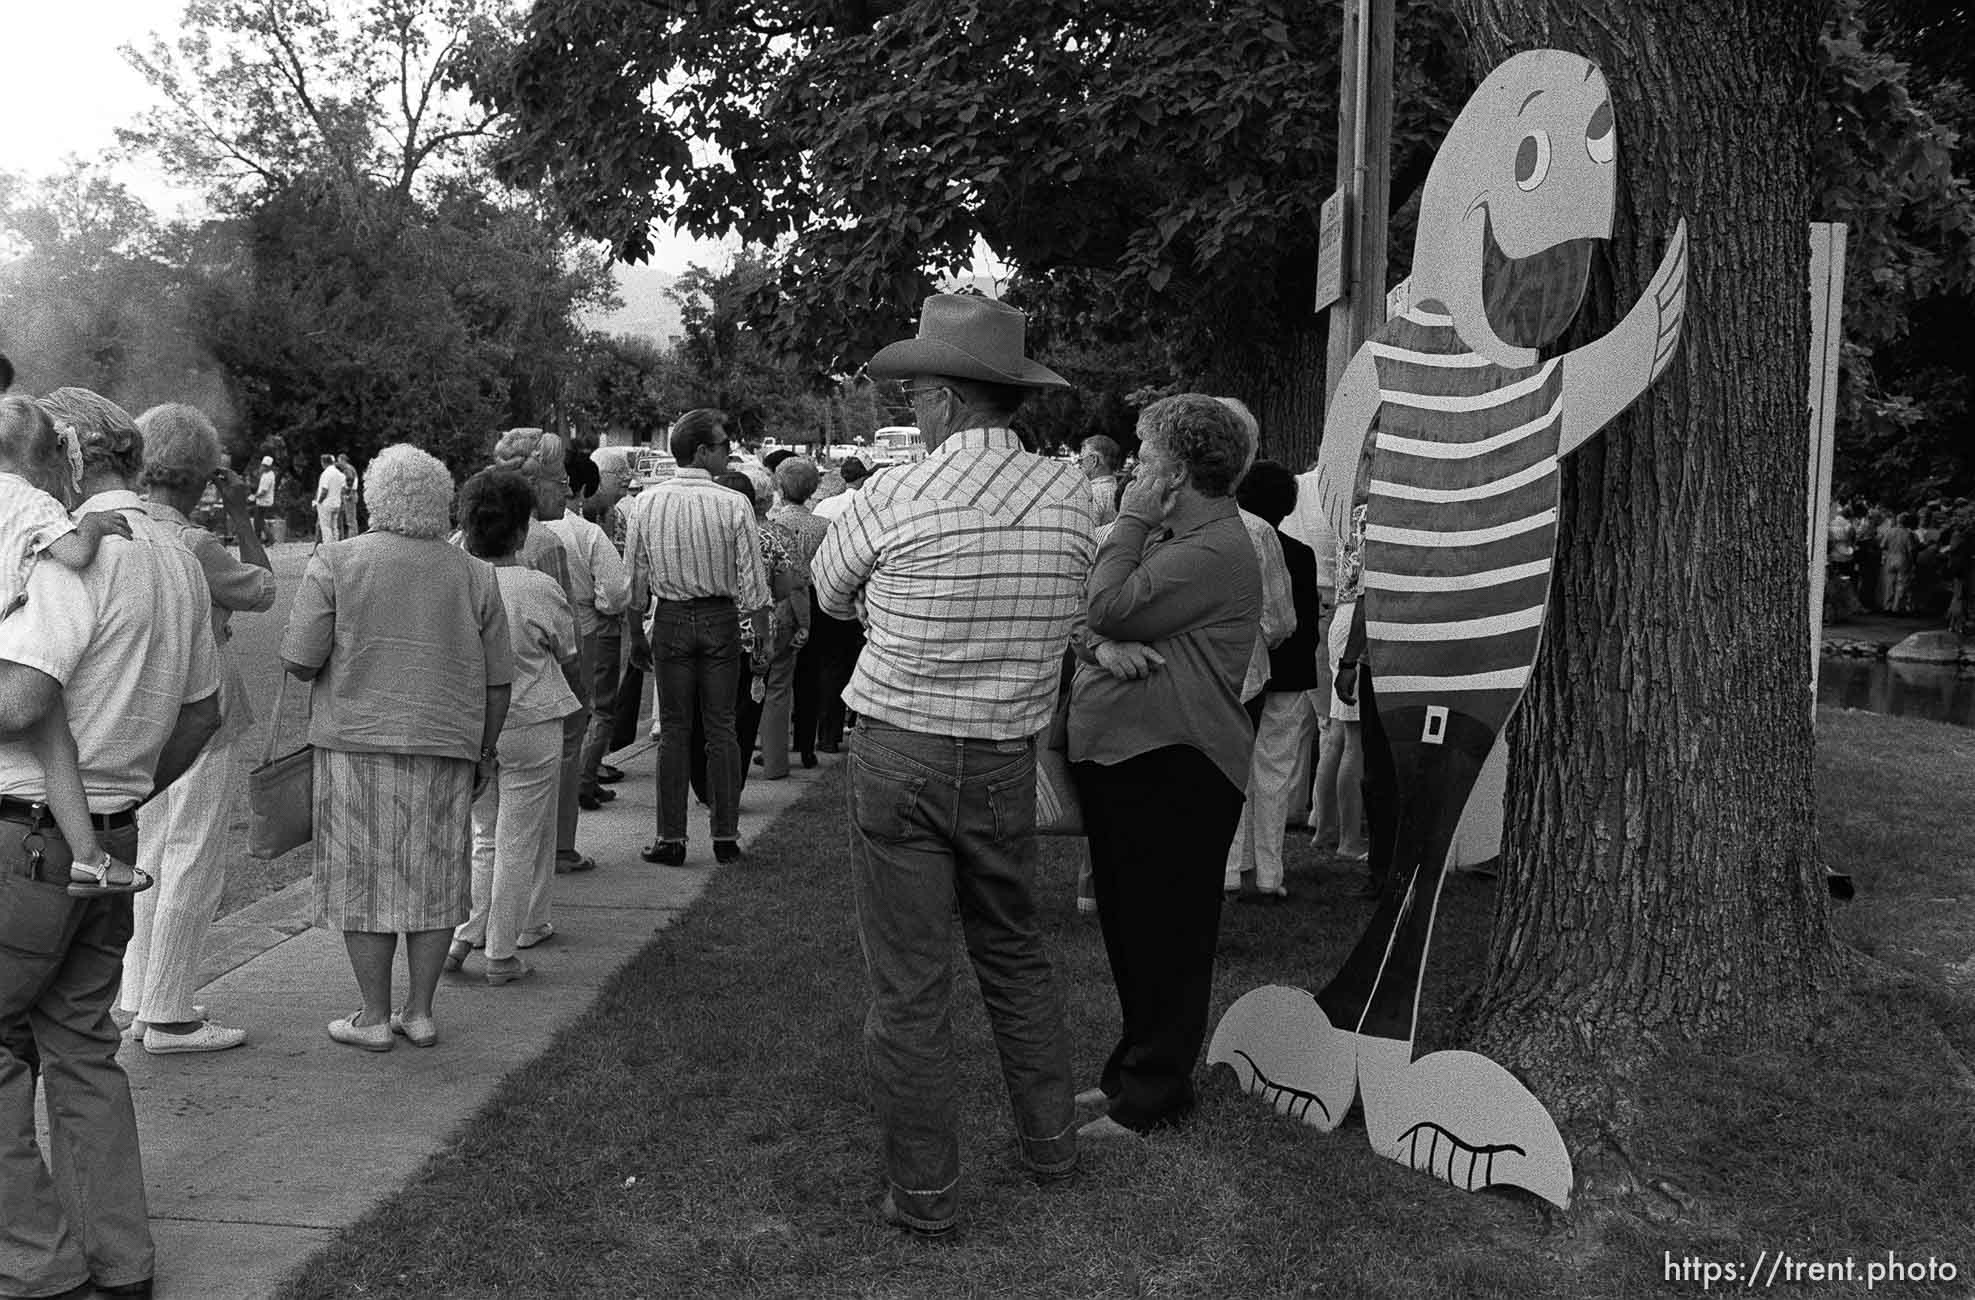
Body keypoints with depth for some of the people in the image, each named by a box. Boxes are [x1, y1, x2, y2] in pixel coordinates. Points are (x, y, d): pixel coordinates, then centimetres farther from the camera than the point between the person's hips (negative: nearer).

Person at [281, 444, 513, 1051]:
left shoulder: (334, 563, -4)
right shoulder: (474, 575, 4)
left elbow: (299, 662, -8)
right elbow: (498, 679, 6)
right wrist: (484, 751, 16)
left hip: (359, 740, -2)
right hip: (448, 744, 2)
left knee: (365, 879, 6)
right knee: (434, 879, 10)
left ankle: (374, 1017, 11)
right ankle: (420, 1011, 16)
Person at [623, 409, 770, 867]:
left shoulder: (646, 503, -1)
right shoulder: (733, 505, -9)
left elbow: (634, 580, 5)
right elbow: (753, 583, -8)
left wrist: (637, 633, 16)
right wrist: (763, 639, 2)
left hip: (670, 621, 2)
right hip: (720, 620, -1)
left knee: (674, 729, 7)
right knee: (721, 727, 6)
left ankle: (671, 838, 9)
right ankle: (726, 837, 10)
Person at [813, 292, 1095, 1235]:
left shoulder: (892, 500, -13)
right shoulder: (1068, 496, -5)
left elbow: (832, 597, 4)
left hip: (899, 758, -4)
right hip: (1008, 761, 4)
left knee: (909, 986, 5)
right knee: (1015, 952, 23)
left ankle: (924, 1193, 15)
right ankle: (1049, 1140, 33)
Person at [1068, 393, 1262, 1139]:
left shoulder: (1216, 550, -17)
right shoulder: (1166, 534, 15)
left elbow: (1112, 608, -22)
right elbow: (1097, 615, 9)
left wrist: (1130, 522, -11)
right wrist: (1105, 640, -13)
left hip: (1171, 768, -10)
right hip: (1119, 756, 10)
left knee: (1165, 936, 2)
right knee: (1127, 929, 19)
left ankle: (1155, 1092, 13)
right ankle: (1133, 1068, 33)